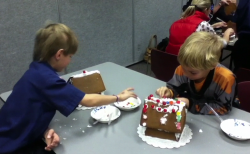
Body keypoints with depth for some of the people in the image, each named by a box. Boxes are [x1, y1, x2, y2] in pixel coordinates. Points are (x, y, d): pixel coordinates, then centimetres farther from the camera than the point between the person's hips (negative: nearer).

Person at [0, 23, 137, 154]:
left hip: (18, 141, 8)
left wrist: (46, 131, -14)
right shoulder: (45, 78, -26)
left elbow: (36, 110, 4)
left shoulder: (37, 71, 1)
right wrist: (119, 97, -9)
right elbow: (88, 100, -22)